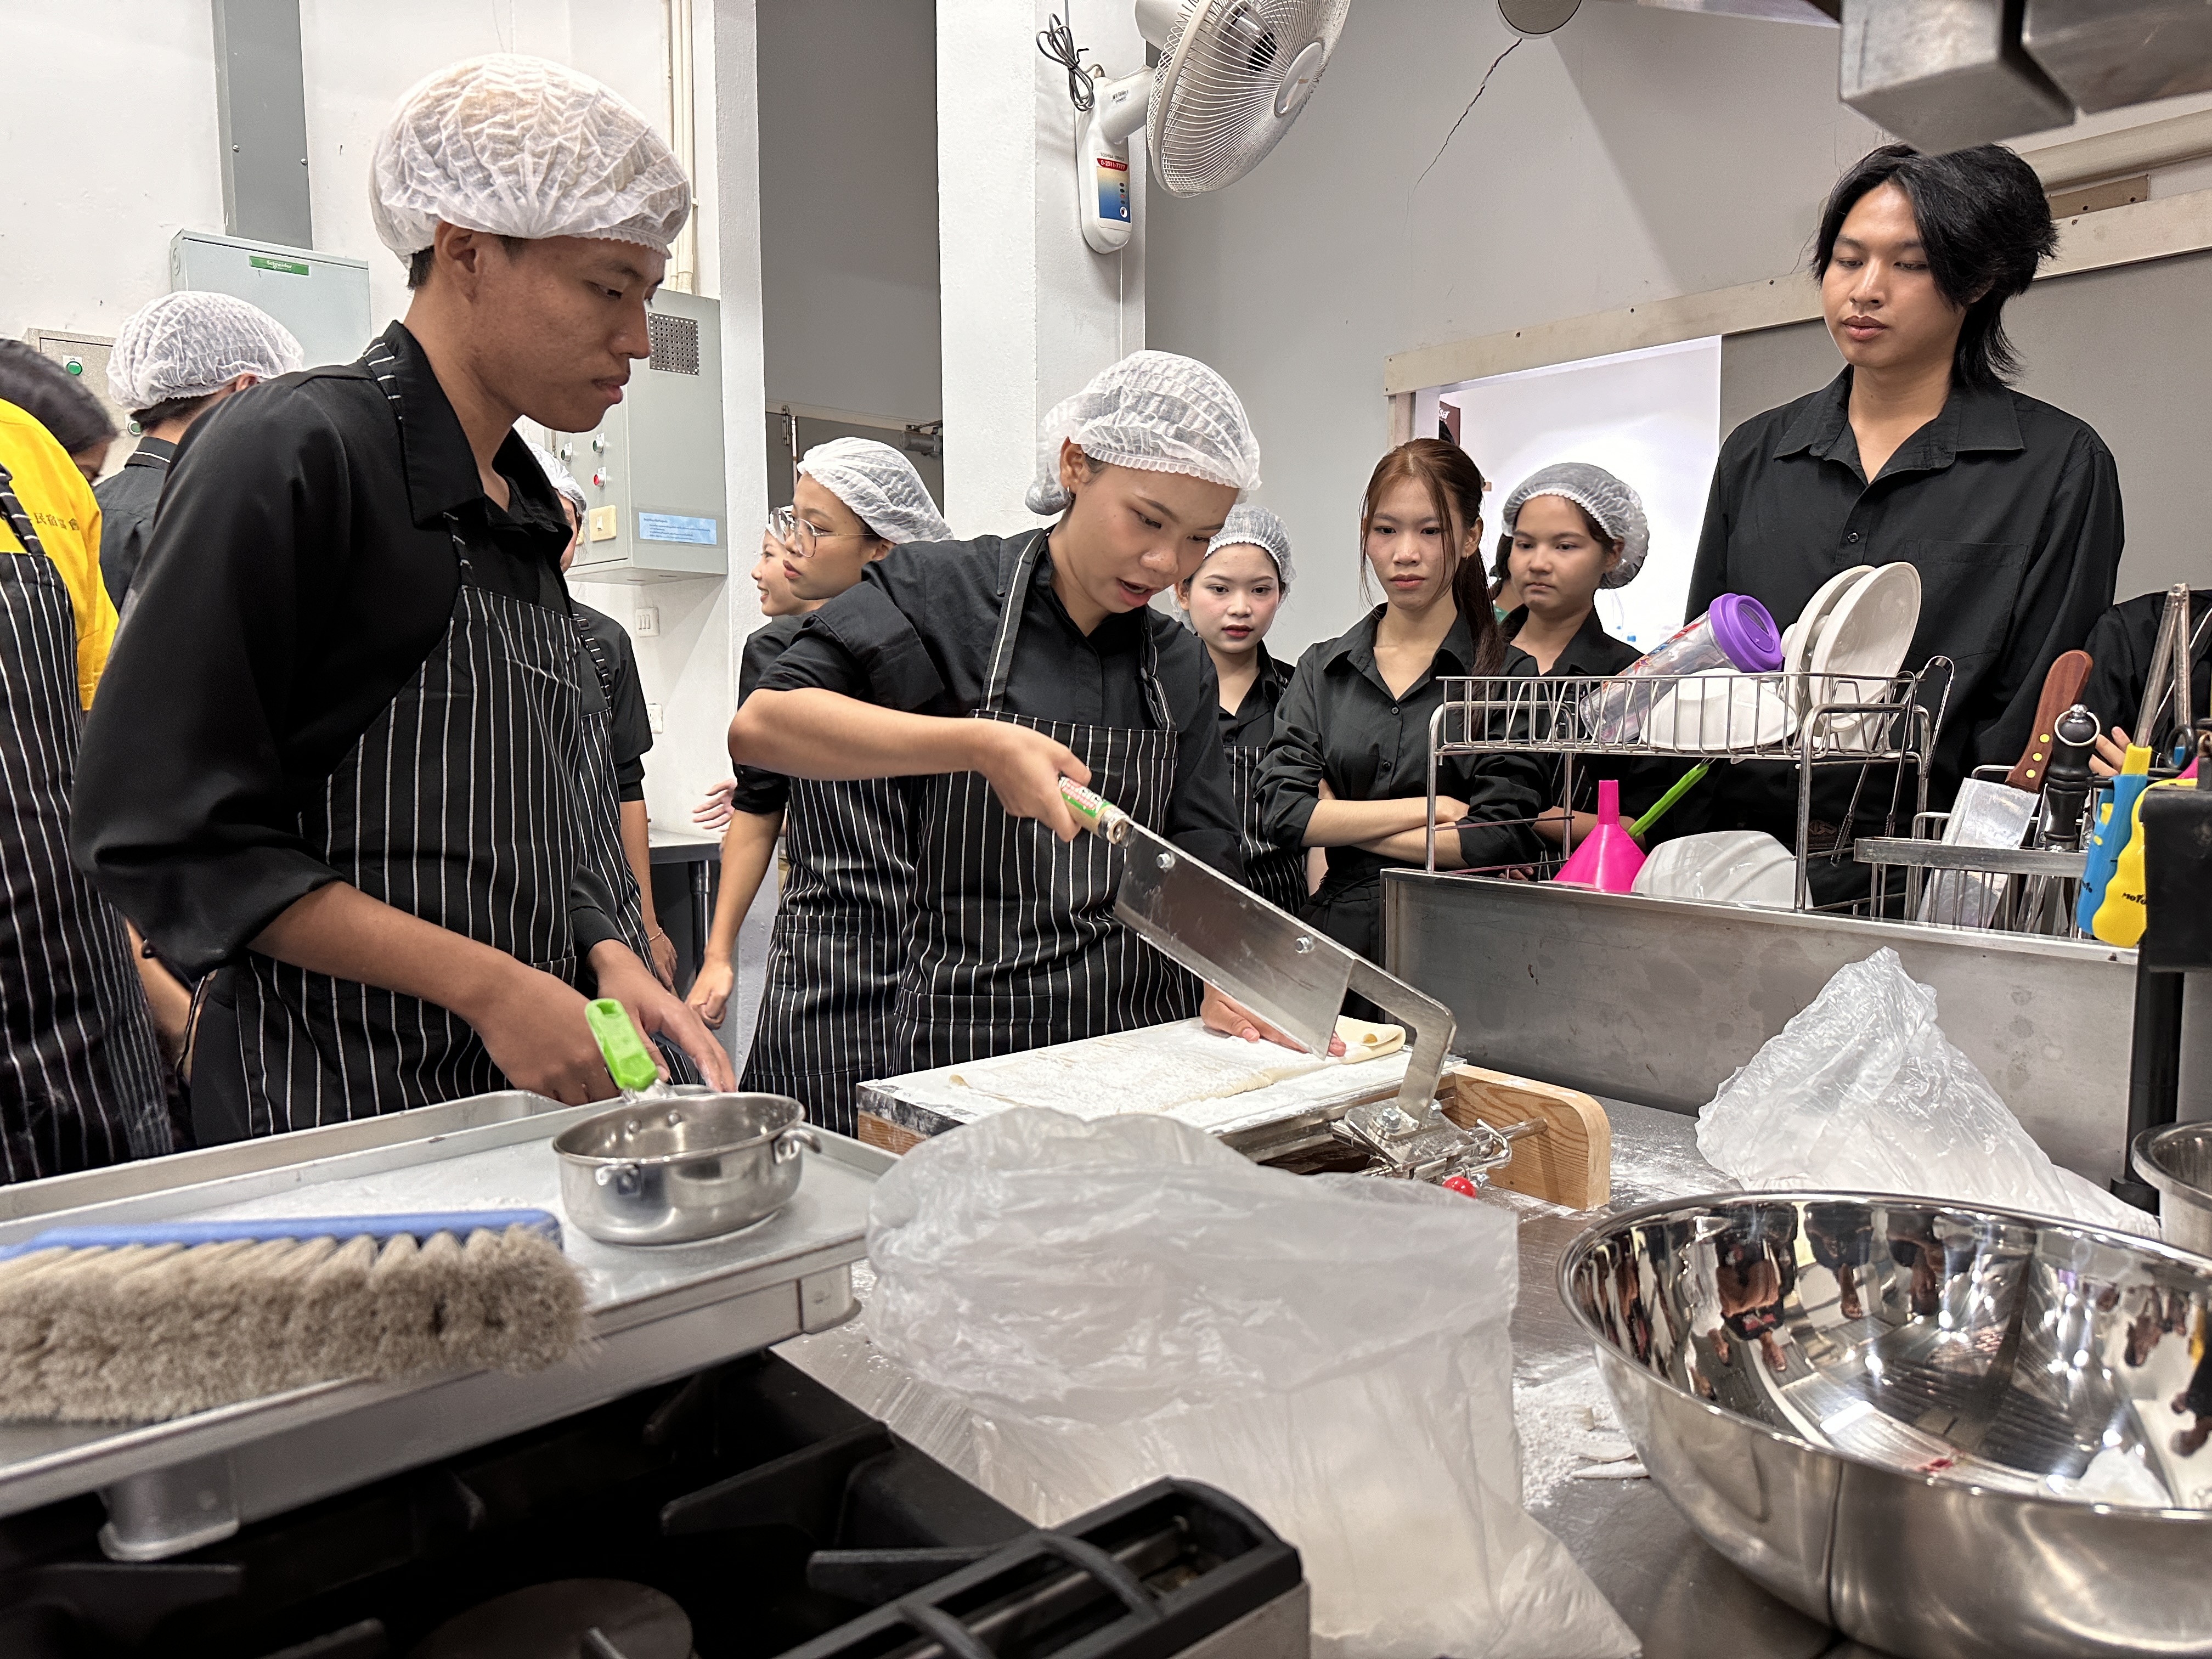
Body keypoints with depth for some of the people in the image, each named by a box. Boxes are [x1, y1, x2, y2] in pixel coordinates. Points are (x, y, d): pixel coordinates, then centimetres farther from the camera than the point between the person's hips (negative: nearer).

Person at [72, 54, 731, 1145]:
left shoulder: (525, 512, 12)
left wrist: (610, 961, -3)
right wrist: (487, 983, -21)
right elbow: (162, 833, -17)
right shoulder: (291, 456, -13)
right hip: (333, 1113, -7)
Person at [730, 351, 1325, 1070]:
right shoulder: (945, 592, -2)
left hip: (1145, 1031, 5)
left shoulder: (1183, 669, 13)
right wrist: (979, 745, -21)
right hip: (972, 1033, -4)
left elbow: (1200, 861, 11)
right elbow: (759, 726, -13)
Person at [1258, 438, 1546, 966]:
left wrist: (1340, 823, -2)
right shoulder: (1321, 670, 12)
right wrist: (1424, 810, -6)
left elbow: (1499, 842, -6)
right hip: (1335, 939, 2)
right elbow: (1282, 812, 1)